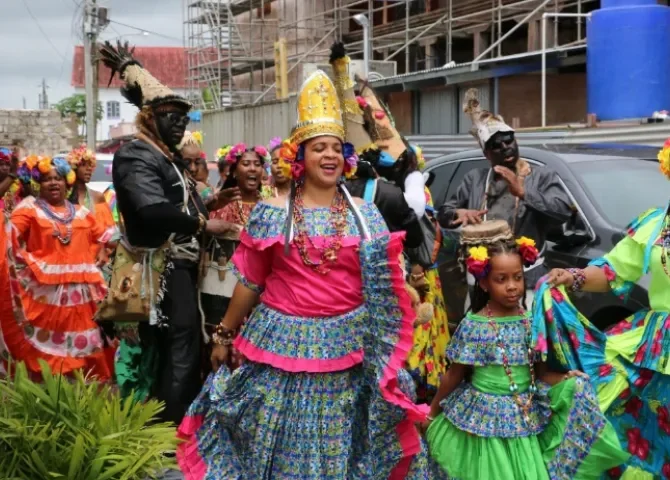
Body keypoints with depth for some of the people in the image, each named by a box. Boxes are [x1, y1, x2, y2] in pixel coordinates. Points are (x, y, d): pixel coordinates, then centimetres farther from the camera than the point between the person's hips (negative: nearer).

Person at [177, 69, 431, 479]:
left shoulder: (366, 216, 4)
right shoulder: (271, 213, 0)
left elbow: (385, 287, 4)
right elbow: (249, 282, 6)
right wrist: (225, 334, 9)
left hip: (346, 348, 1)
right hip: (281, 341, -1)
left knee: (340, 447, 8)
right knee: (275, 442, 8)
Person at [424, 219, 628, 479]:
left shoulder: (530, 322, -2)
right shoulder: (473, 326, -14)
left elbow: (539, 371, 4)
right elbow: (455, 375, -4)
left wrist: (566, 378, -15)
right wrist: (433, 412, 3)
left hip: (526, 417, 4)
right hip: (485, 418, -4)